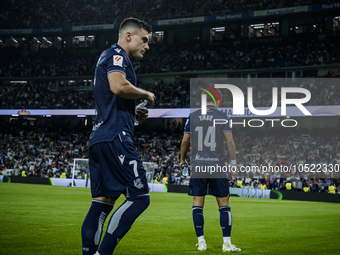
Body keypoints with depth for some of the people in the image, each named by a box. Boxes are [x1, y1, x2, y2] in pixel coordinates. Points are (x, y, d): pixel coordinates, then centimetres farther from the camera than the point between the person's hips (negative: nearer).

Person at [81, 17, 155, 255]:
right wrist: (146, 94, -6)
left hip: (98, 138, 11)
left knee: (103, 202, 6)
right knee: (139, 197, -12)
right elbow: (119, 86, -23)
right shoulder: (117, 54, -3)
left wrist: (134, 112, 20)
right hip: (115, 137, -11)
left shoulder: (107, 57, 28)